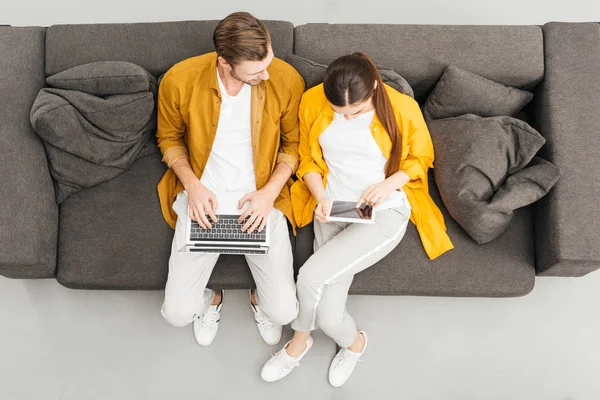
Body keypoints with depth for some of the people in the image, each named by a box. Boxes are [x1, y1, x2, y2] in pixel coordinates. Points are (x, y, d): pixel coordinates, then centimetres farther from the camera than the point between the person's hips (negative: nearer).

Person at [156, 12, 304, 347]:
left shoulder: (287, 80, -15)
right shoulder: (179, 80, -16)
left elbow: (294, 142, 0)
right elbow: (169, 138, 3)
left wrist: (269, 192, -14)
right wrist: (192, 186, -13)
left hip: (262, 199, 0)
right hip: (203, 198, 1)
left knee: (284, 311, -8)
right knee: (178, 312, -6)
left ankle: (259, 299, 29)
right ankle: (211, 299, 30)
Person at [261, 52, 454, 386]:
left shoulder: (402, 107, -13)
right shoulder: (312, 102, -7)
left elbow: (421, 158, 3)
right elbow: (308, 160, 6)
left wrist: (389, 184, -15)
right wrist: (320, 197, -13)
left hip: (385, 213, -3)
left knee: (311, 276, -21)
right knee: (328, 315, -12)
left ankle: (300, 339, 14)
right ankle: (354, 342, 28)